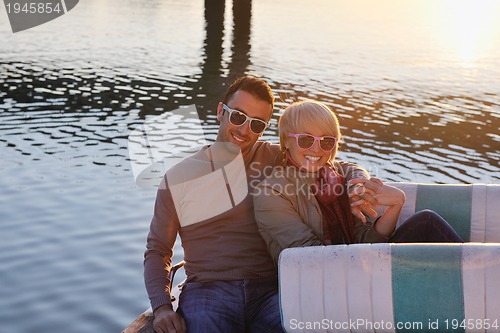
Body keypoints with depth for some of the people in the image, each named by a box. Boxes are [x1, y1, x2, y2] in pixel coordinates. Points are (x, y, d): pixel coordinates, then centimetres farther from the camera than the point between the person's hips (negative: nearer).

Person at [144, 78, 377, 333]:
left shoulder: (275, 160, 10)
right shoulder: (177, 179, 9)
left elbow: (345, 170, 13)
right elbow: (157, 251, 13)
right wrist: (161, 308, -3)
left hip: (269, 290, 1)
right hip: (207, 290, -1)